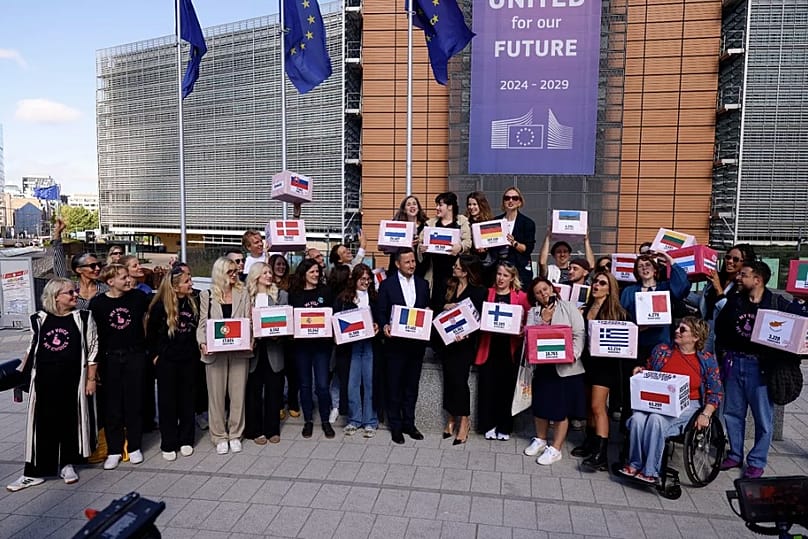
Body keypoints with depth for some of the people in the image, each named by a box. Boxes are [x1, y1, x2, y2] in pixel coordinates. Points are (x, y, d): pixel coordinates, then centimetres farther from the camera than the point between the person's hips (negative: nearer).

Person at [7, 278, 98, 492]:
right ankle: (35, 472, 14)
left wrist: (91, 378, -5)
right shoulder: (39, 319, 4)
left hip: (73, 380, -1)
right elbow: (32, 349, 13)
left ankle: (67, 464, 25)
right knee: (43, 424, 5)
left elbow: (92, 349, -1)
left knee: (71, 422, 8)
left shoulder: (83, 318, -2)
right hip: (45, 380, 1)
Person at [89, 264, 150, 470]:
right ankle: (114, 450, 19)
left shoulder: (138, 297, -4)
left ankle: (134, 447, 21)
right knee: (112, 405, 6)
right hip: (110, 358, 0)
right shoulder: (98, 303, -5)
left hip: (135, 355, 0)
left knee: (134, 402, 8)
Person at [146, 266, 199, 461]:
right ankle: (168, 444, 17)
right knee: (167, 401, 6)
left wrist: (198, 349, 3)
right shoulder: (160, 306, -11)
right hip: (167, 360, -3)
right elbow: (151, 333, -1)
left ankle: (186, 440, 23)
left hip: (189, 358, 3)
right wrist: (154, 355, -1)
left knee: (187, 400, 10)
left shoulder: (193, 302, -2)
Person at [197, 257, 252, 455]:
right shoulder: (207, 295, 5)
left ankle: (235, 434, 20)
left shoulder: (242, 293, 7)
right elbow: (203, 324, 3)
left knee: (238, 393, 6)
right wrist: (202, 343, -14)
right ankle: (220, 436, 18)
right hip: (215, 352, -1)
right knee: (216, 394, 6)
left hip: (239, 351, 1)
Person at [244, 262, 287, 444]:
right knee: (254, 390, 7)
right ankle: (254, 430, 19)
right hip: (254, 348, -1)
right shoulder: (246, 296, 1)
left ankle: (272, 429, 20)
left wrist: (279, 334, -13)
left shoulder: (281, 295, 4)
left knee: (274, 390, 8)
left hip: (274, 350, 1)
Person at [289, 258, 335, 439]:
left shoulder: (325, 291, 4)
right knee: (305, 384, 10)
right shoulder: (294, 293, 4)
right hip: (301, 343, 1)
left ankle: (325, 421, 15)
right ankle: (308, 420, 24)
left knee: (322, 385, -2)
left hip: (321, 343, -1)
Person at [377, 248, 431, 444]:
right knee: (394, 385, 6)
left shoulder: (423, 284, 7)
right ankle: (395, 426, 18)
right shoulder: (387, 284, -2)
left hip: (417, 342, 3)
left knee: (412, 385, 12)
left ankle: (409, 424, 25)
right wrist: (385, 326, -20)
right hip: (395, 342, -3)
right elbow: (381, 312, -2)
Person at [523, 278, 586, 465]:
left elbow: (579, 333, -6)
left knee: (561, 408, 3)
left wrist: (573, 355, -19)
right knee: (540, 404, 11)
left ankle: (555, 449, 15)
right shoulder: (533, 312, 8)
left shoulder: (569, 307, 0)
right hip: (543, 365, 3)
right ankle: (540, 439, 34)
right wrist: (543, 320, -11)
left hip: (566, 367, -3)